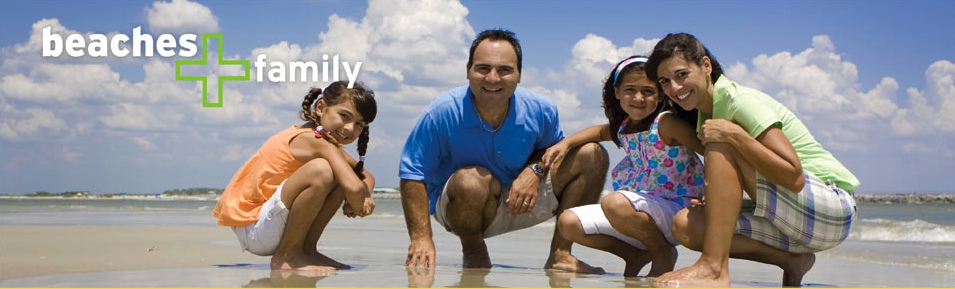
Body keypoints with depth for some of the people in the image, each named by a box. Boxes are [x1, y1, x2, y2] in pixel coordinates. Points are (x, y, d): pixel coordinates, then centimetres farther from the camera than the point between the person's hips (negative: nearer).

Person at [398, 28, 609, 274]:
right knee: (471, 180, -41)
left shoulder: (540, 111, -11)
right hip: (460, 209, -4)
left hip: (520, 203, 4)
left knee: (592, 155, -6)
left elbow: (553, 146, 9)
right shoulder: (442, 113, -21)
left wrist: (535, 170, -16)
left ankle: (560, 255, -7)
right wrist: (421, 238, -28)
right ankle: (474, 254, -10)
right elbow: (413, 174, -18)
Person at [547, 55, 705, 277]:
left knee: (615, 203, -35)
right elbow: (600, 131, 28)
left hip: (677, 210, -7)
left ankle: (663, 253, -8)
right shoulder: (622, 128, 7)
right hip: (641, 212, 8)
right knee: (568, 223, 1)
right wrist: (565, 143, 13)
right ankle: (637, 255, 13)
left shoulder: (667, 123, -13)